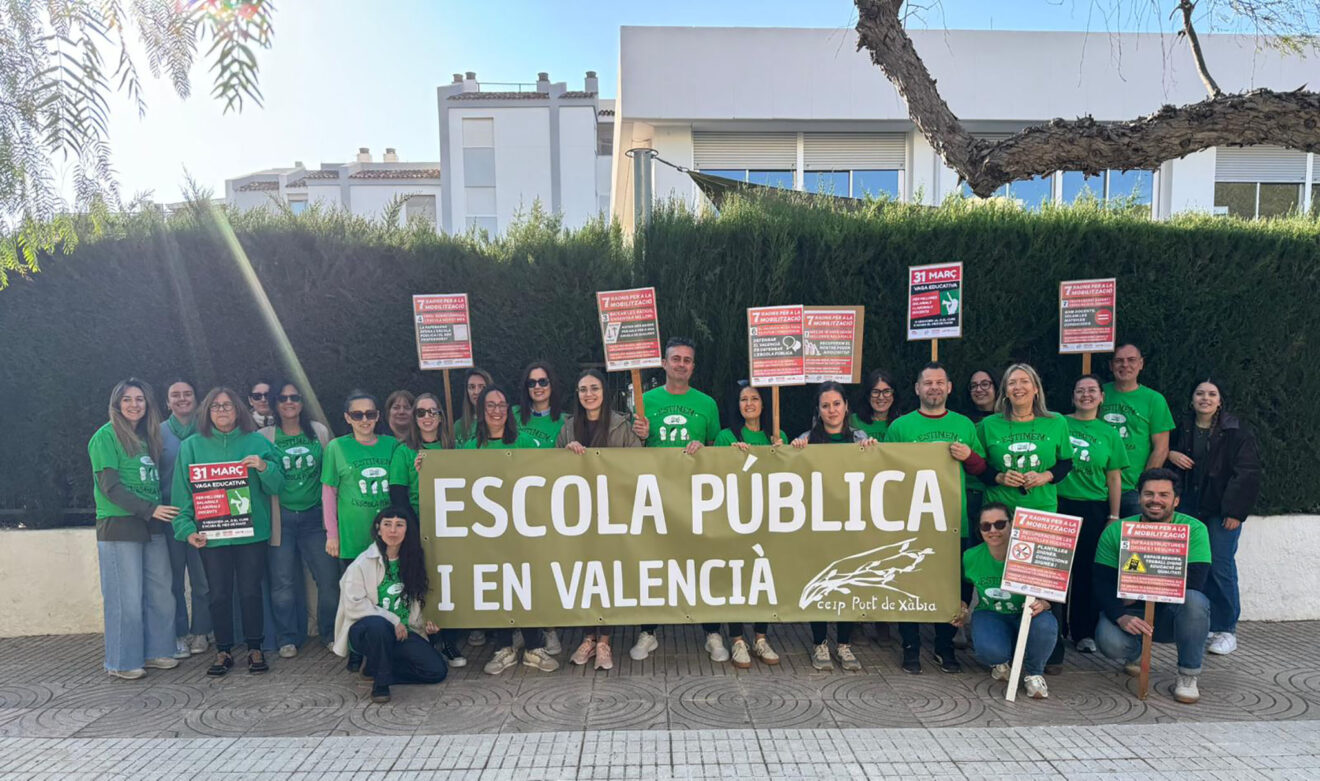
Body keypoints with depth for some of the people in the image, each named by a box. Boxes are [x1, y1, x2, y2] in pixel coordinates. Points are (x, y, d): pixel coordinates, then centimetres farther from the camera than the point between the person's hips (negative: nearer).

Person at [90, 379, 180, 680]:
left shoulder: (147, 436, 14)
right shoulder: (105, 437, -6)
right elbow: (110, 487, -13)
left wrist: (160, 510, 8)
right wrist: (150, 509, -17)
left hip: (152, 526, 6)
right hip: (119, 527, -6)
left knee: (161, 592, 9)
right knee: (127, 597, -1)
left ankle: (156, 651, 22)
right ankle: (122, 662, 12)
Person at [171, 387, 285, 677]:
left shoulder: (257, 442, 4)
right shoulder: (192, 446, 5)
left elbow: (277, 486, 2)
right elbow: (182, 492, 3)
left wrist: (264, 467, -17)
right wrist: (187, 528, -6)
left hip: (252, 532, 0)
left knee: (250, 591, 4)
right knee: (219, 594, 8)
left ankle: (255, 649, 17)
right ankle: (224, 651, 22)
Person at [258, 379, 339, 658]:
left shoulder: (320, 432, 7)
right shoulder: (264, 437, 3)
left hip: (314, 516, 1)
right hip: (281, 517, -1)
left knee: (329, 578, 1)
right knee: (282, 582, 4)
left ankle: (331, 634, 17)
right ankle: (287, 638, 19)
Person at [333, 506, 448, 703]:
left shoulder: (412, 561, 7)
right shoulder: (363, 563, -9)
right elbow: (354, 605, -14)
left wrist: (425, 624, 0)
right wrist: (392, 620, -18)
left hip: (403, 633, 5)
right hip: (364, 631, -5)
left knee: (437, 670, -12)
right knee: (377, 624, -40)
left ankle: (376, 666, 5)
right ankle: (380, 681, -16)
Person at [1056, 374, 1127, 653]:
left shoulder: (1108, 432, 8)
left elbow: (1114, 478, 9)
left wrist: (1113, 517, 5)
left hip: (1094, 510, 1)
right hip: (1059, 505, -1)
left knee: (1087, 572, 6)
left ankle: (1084, 633, 18)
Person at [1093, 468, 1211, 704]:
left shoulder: (1193, 530, -10)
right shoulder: (1115, 532, -7)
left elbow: (1194, 581, -22)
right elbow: (1101, 583, -11)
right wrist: (1121, 616, -29)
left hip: (1173, 614, 0)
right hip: (1130, 613, 0)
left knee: (1193, 599, -34)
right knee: (1109, 641, -30)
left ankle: (1188, 675, -10)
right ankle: (1132, 654, 12)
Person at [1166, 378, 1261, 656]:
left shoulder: (1238, 433, -4)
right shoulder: (1182, 429, 9)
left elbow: (1247, 474, -7)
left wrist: (1235, 511, -12)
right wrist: (1170, 454, 1)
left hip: (1221, 510, -4)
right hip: (1188, 508, 4)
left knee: (1221, 566, -5)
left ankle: (1225, 630, 7)